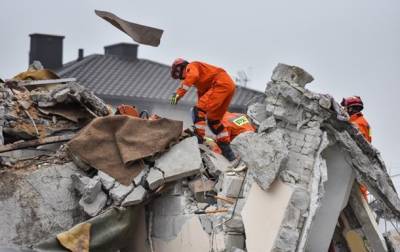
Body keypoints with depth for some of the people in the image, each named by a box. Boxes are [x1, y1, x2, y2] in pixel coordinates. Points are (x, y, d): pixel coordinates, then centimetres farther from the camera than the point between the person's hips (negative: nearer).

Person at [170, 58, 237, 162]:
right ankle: (227, 152, 17)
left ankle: (198, 140, -26)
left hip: (221, 84, -10)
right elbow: (201, 96, 34)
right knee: (214, 120, 15)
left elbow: (192, 76, -20)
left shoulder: (191, 66, 5)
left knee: (198, 109, -16)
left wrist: (179, 93, -27)